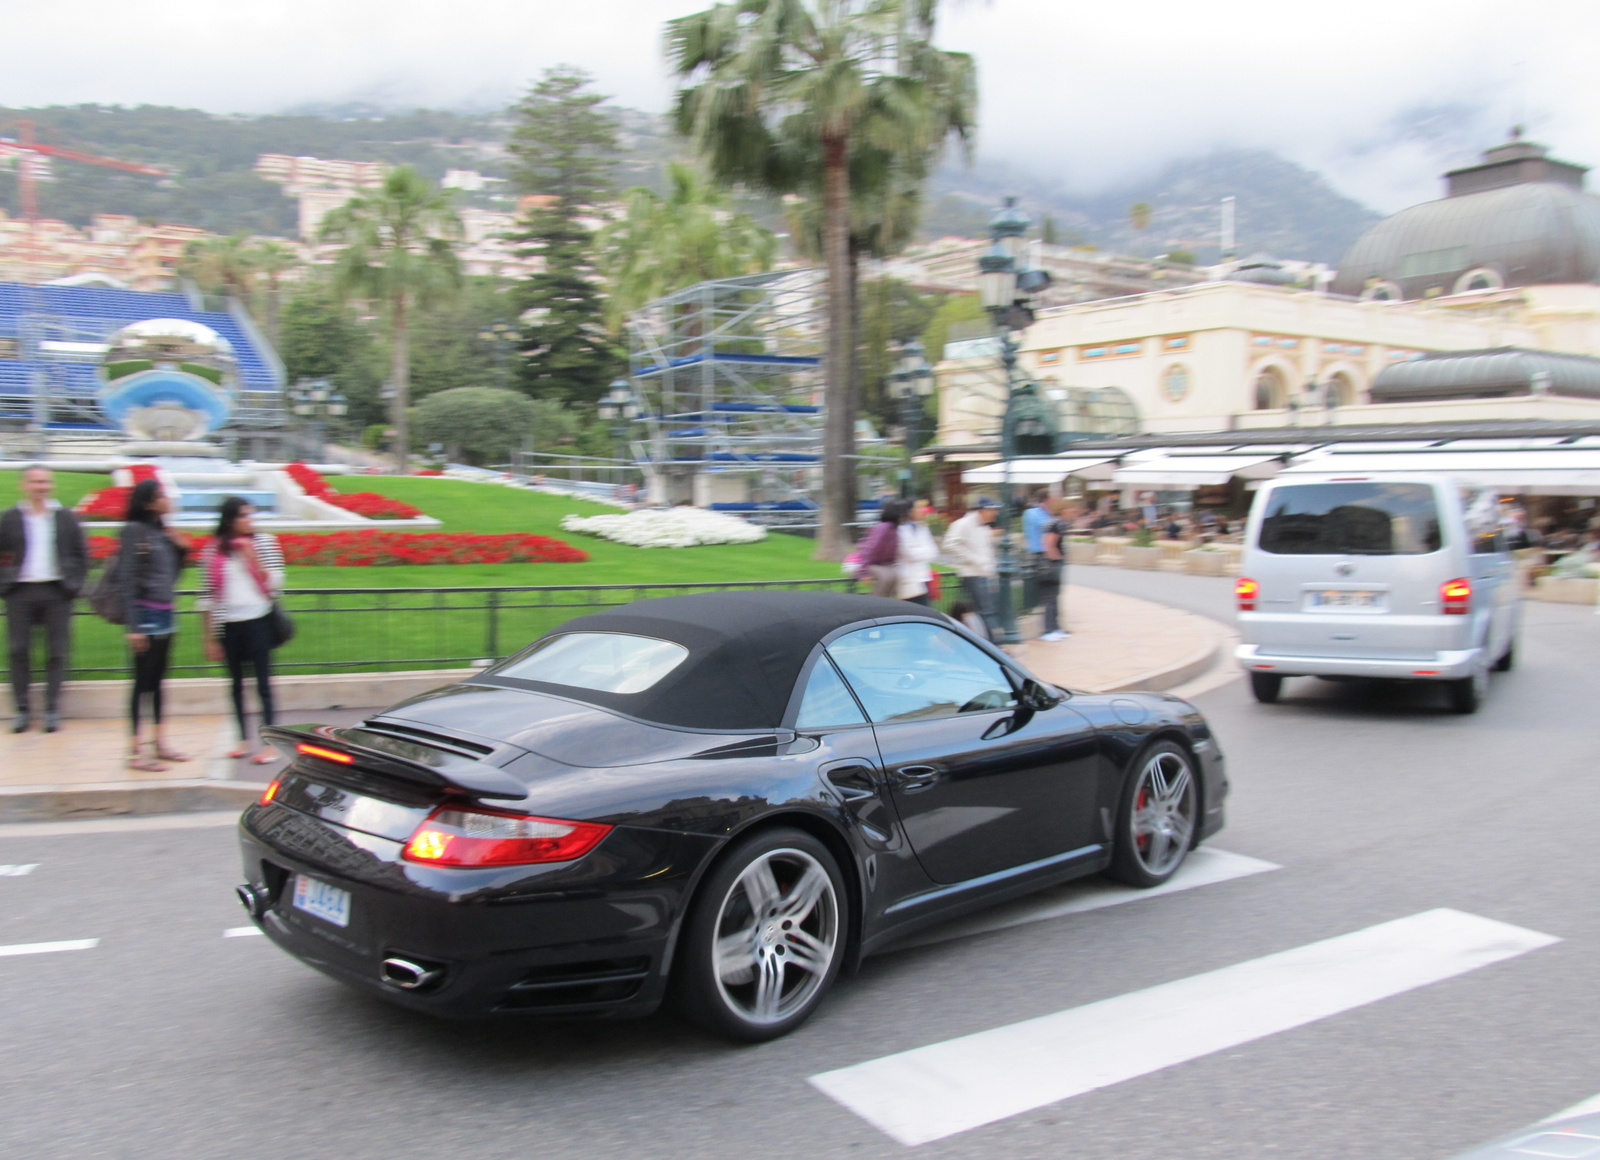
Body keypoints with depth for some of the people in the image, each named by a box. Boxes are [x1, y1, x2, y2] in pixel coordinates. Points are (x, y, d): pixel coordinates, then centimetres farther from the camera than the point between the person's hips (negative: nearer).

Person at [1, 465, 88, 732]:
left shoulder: (66, 518, 6)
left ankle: (52, 711, 7)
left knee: (56, 653, 1)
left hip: (56, 592, 0)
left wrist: (73, 585, -1)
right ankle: (21, 710, 9)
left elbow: (81, 554, 8)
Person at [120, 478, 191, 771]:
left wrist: (181, 551, 3)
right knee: (143, 682, -2)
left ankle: (159, 742, 20)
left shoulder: (162, 532, 12)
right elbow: (128, 579, -14)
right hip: (146, 614, -7)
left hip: (166, 614, 7)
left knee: (157, 681, 13)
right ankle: (137, 750, 3)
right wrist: (134, 626, -18)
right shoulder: (135, 530, -9)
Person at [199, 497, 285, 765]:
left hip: (258, 621, -2)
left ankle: (270, 745, 0)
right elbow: (207, 598, 5)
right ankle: (244, 740, 22)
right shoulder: (213, 551, 2)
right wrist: (210, 638, 5)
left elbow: (274, 586, -2)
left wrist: (254, 559, -13)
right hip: (228, 625, 2)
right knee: (237, 684, 11)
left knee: (263, 683, -3)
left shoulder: (265, 543, 1)